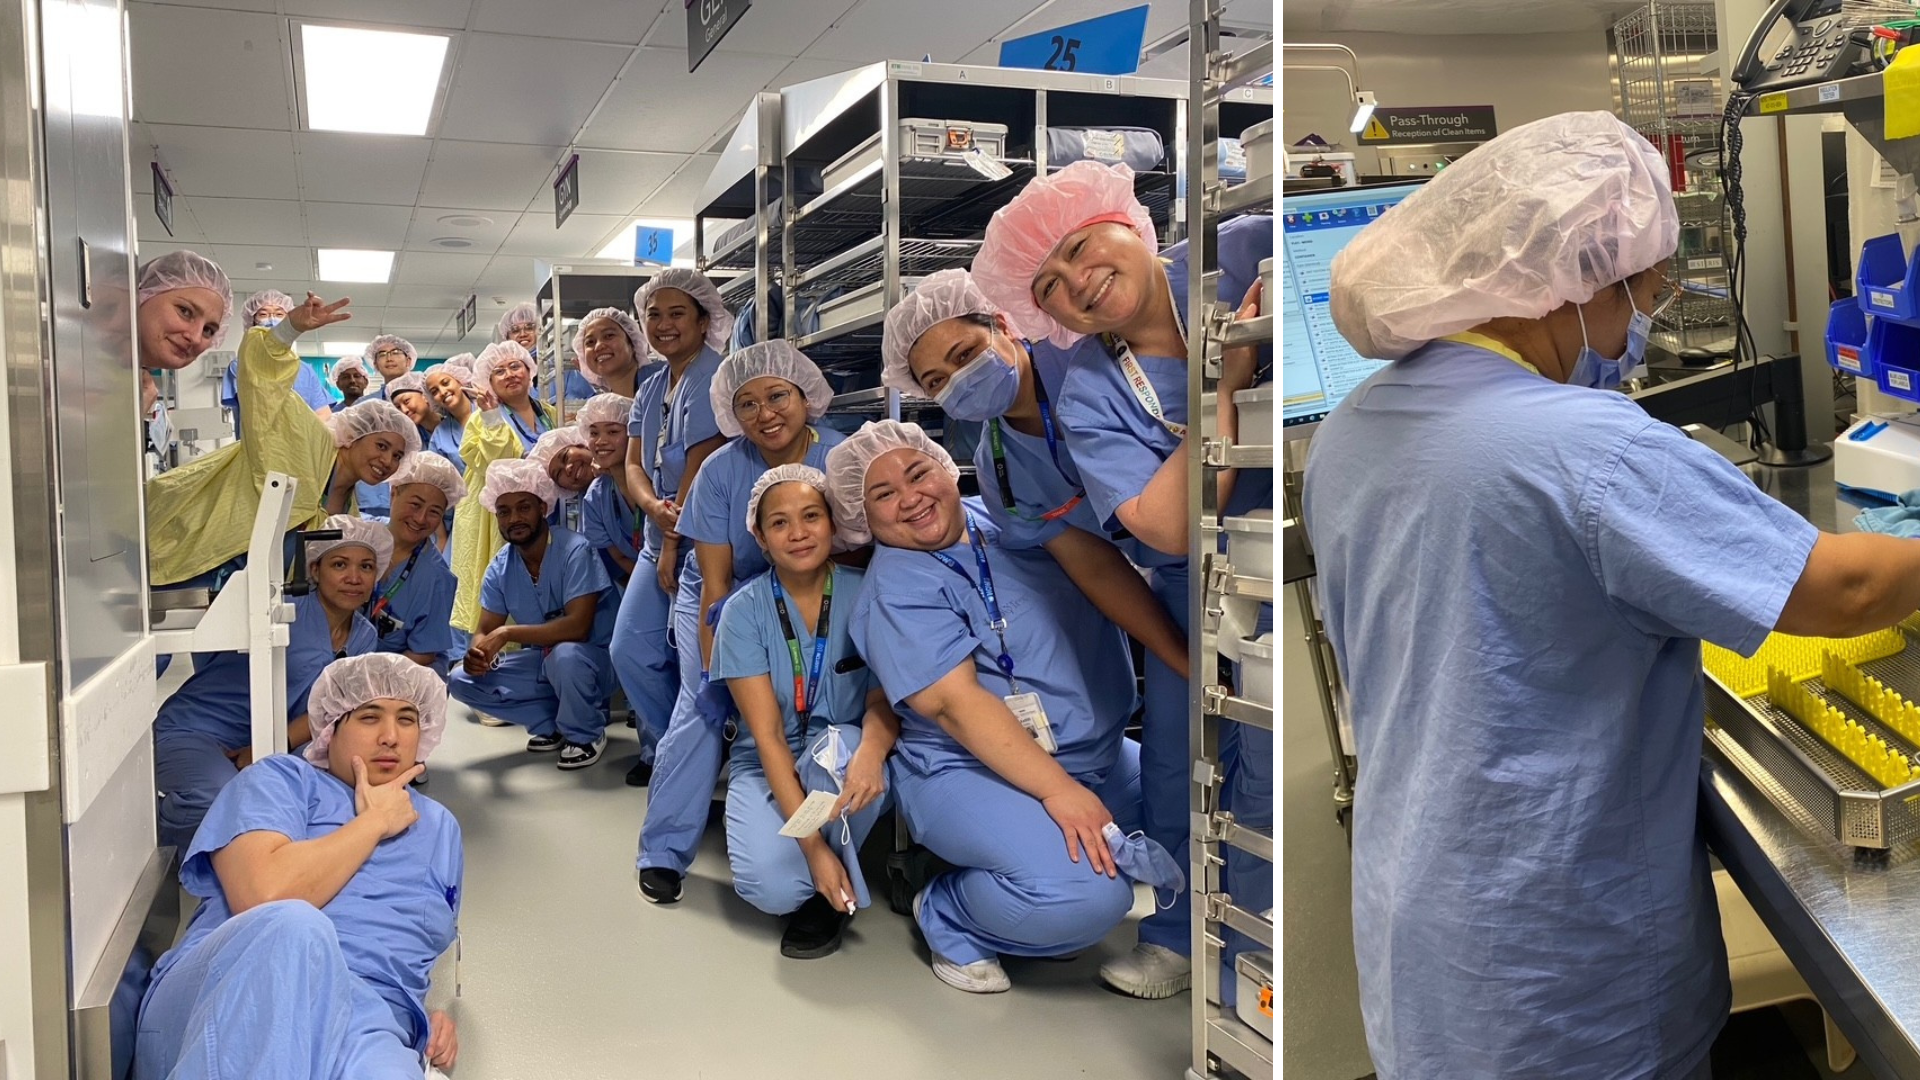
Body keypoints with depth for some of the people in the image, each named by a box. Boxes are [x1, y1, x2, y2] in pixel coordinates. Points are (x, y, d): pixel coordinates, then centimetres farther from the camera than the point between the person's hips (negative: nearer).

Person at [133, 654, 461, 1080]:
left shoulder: (440, 828, 24)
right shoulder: (281, 780, 10)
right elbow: (262, 895, -10)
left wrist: (433, 1013, 10)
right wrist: (374, 820, 1)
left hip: (366, 1026, 1)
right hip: (234, 1000, 0)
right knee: (294, 927, -39)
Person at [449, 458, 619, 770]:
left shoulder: (574, 550, -22)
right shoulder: (500, 567, -3)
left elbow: (577, 626, -30)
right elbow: (485, 631, -1)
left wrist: (508, 633, -32)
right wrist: (477, 652, -26)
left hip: (592, 659, -6)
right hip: (541, 661, 6)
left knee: (564, 655, -39)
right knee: (463, 679, -9)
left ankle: (586, 734, -9)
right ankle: (551, 723, 4)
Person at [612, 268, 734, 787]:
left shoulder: (711, 378, -13)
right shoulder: (651, 385, 14)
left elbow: (700, 466, -17)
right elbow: (634, 463, 8)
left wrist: (673, 544, -12)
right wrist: (654, 507, -14)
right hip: (662, 536, 9)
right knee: (631, 649, 7)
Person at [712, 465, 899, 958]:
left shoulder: (865, 594, -9)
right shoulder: (744, 611, -11)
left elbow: (884, 699, -11)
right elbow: (767, 734, -16)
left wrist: (870, 751, -37)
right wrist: (812, 843, -25)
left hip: (845, 765, 1)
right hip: (771, 767, 0)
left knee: (839, 747, -36)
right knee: (771, 887, -29)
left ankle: (833, 892, -10)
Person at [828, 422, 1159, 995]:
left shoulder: (1005, 517, 9)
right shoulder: (894, 592, -11)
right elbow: (954, 702, -21)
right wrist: (1058, 790, -28)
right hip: (975, 774, -8)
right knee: (1083, 893, -30)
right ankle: (948, 917, 1)